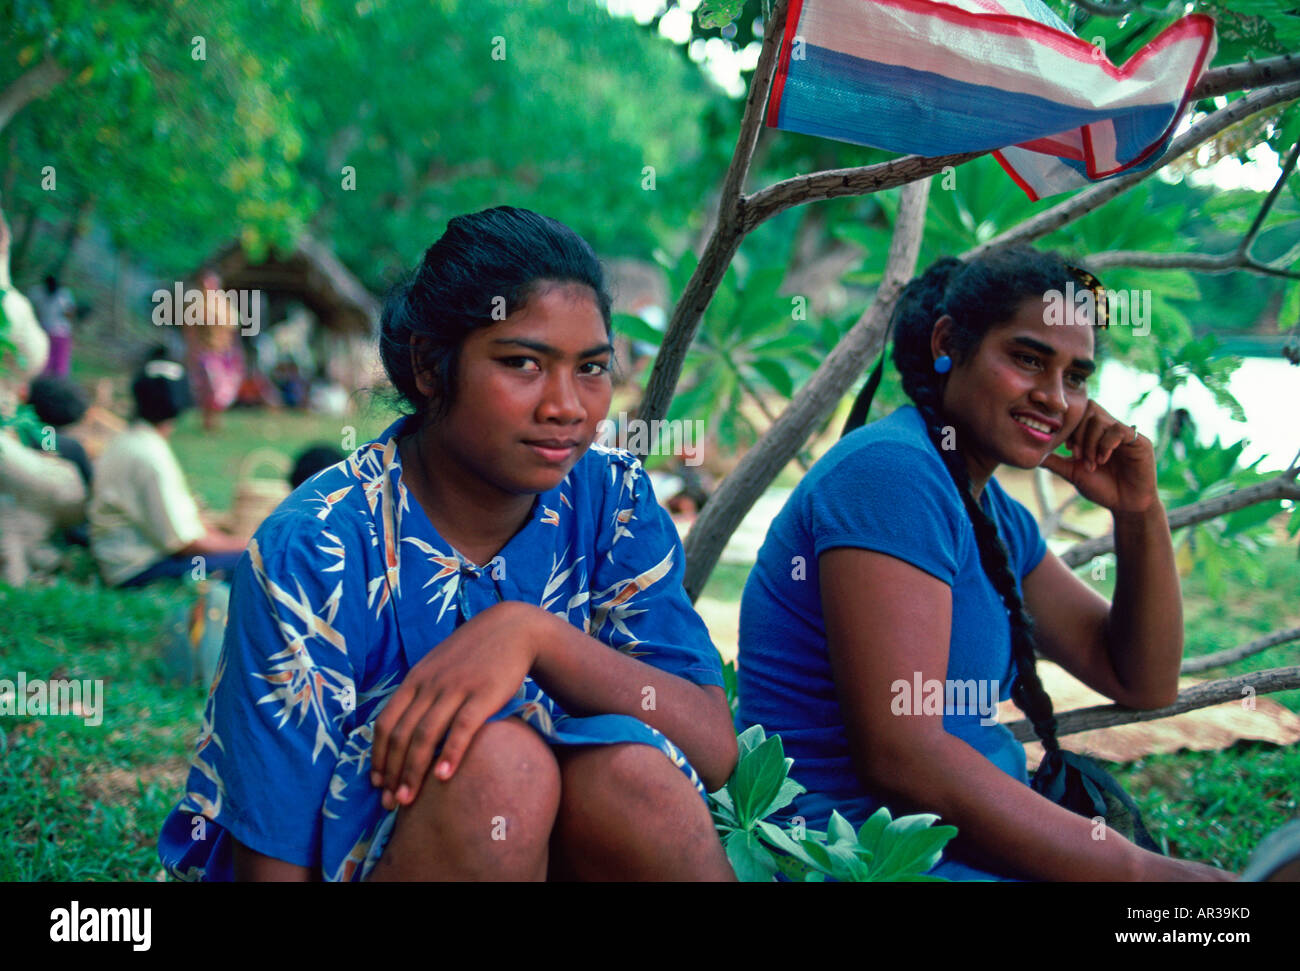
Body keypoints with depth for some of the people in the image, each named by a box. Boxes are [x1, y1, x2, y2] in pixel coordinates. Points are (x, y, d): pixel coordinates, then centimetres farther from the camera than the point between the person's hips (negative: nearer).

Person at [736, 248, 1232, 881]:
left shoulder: (999, 518, 13)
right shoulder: (891, 470, -16)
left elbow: (1144, 683, 18)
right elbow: (898, 754, -24)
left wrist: (1139, 511, 4)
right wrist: (1138, 870, -21)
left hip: (955, 840, 9)